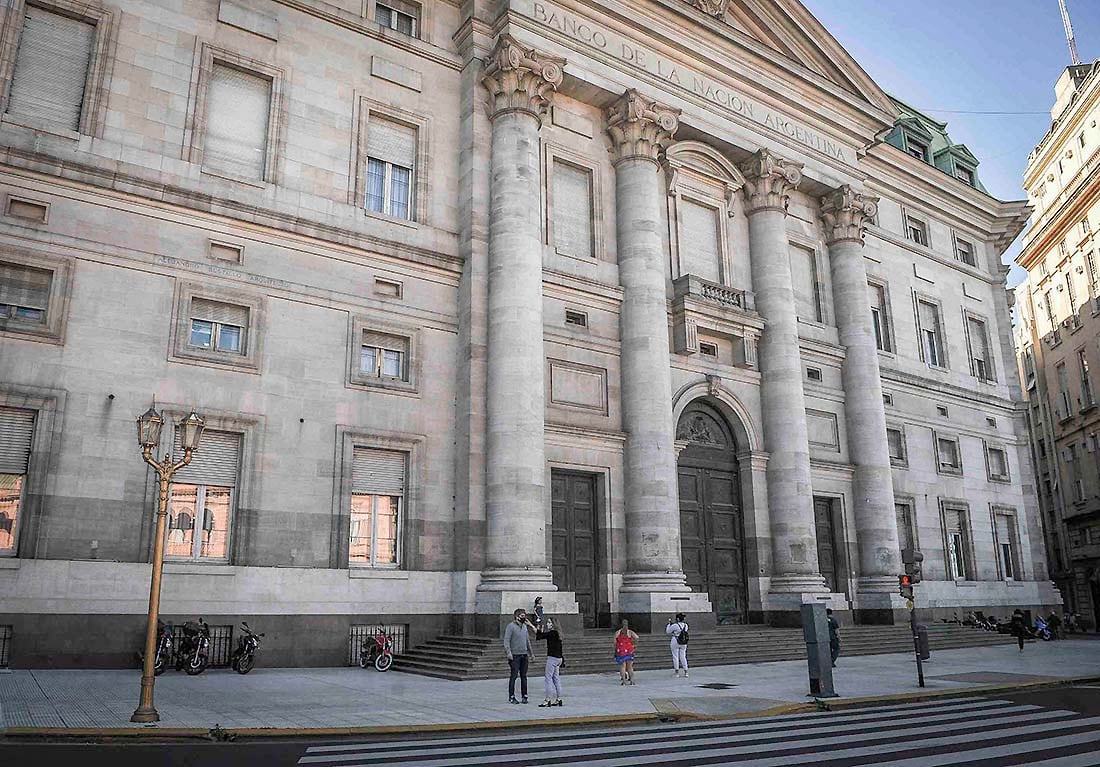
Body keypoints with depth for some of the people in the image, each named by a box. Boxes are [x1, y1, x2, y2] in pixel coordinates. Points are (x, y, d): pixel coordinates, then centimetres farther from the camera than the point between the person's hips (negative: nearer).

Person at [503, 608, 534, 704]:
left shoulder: (524, 626, 14)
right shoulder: (511, 626, -8)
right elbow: (506, 641, -13)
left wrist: (531, 651, 21)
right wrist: (508, 652, -21)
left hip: (524, 655, 6)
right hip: (515, 655, -6)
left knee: (524, 676, 8)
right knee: (513, 676, -4)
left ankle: (524, 696, 15)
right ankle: (511, 697, 3)